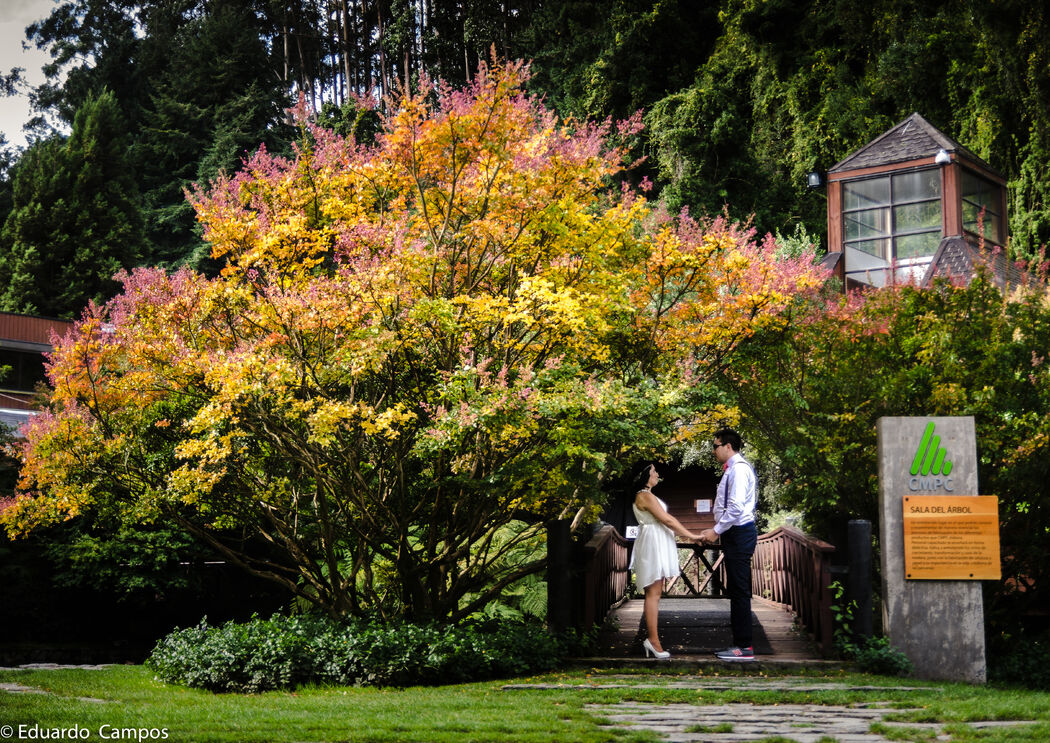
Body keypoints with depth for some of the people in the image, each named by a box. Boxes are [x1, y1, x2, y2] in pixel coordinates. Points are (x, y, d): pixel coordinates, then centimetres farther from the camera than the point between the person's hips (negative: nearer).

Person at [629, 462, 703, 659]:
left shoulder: (646, 495, 18)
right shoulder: (645, 496, -14)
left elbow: (666, 519, 18)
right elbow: (667, 520, -16)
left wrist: (686, 534, 13)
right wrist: (691, 535, -11)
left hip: (658, 545, 11)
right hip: (652, 544, -11)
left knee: (654, 593, 9)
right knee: (653, 593, -10)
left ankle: (651, 639, 10)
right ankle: (653, 640, -11)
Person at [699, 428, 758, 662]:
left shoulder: (739, 469, -15)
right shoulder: (732, 469, 16)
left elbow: (736, 508, -22)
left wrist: (716, 531, -16)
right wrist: (715, 530, 14)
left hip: (739, 534, -10)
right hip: (735, 534, 10)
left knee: (739, 590, -8)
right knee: (735, 590, 12)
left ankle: (744, 647, -5)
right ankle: (740, 643, 16)